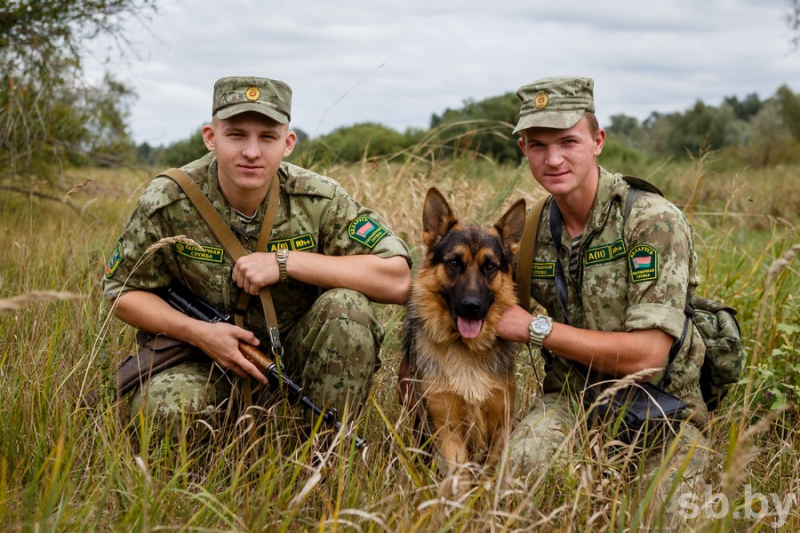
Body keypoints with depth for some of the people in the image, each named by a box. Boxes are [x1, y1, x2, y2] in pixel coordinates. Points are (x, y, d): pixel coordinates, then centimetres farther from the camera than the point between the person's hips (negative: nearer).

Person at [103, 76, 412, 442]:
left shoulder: (318, 200, -14)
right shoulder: (167, 203, -12)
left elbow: (397, 281, -20)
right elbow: (123, 292, -1)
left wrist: (286, 263, -26)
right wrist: (199, 333, -19)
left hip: (297, 355, 1)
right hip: (205, 355, 0)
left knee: (345, 305, -28)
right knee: (163, 408, -32)